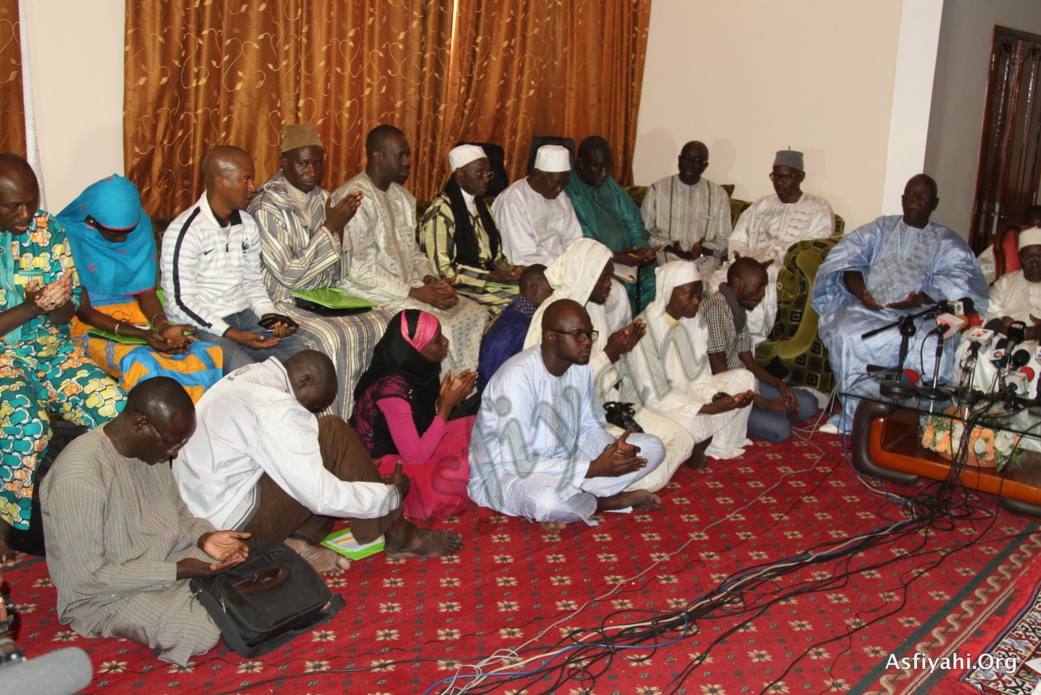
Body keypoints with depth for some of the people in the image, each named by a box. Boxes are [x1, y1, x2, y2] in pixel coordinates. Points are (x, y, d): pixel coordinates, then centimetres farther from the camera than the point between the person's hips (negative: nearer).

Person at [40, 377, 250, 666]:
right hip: (108, 596, -7)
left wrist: (204, 536, -8)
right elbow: (89, 576, -26)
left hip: (173, 556, 7)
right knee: (201, 632, -25)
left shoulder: (152, 445, -3)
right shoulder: (78, 477, -29)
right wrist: (175, 572, -24)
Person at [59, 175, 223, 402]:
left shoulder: (140, 232, 0)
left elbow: (147, 292, 2)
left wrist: (164, 326, -20)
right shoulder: (71, 238, -13)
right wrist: (140, 334, -25)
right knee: (141, 365, -35)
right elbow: (83, 309, -12)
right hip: (93, 325, -4)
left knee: (206, 354, -22)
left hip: (137, 316, 4)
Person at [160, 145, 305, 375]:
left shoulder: (247, 225, 9)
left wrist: (269, 315, -3)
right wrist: (233, 335, -21)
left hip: (245, 316, 7)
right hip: (201, 326, -6)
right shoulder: (184, 231, -14)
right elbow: (181, 303, -15)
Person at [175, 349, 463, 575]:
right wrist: (394, 493, -9)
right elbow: (324, 497, -23)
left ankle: (300, 540, -5)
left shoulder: (251, 376, 8)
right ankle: (398, 536, -5)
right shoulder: (273, 409, -23)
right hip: (232, 525, -10)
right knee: (333, 434, -14)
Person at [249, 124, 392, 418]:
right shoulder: (267, 206, -13)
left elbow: (336, 274, 11)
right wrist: (330, 228, -17)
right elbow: (288, 275, -19)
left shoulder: (321, 198, 8)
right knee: (333, 338, -31)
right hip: (286, 302, -7)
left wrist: (339, 229, -8)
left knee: (383, 322, -14)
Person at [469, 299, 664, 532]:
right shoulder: (517, 377, -28)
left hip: (564, 461, 8)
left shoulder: (580, 367, -4)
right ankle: (609, 500, -10)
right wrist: (593, 468, -28)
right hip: (509, 473, -7)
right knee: (548, 500, -43)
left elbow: (590, 427, 8)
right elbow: (520, 463, -29)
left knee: (653, 447, -1)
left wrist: (612, 449, -17)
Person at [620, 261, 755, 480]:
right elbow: (655, 398, -24)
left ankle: (703, 443, -1)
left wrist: (722, 398, -21)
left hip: (685, 392, 8)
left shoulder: (694, 322, -1)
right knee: (692, 425, -37)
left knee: (743, 378, -4)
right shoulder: (644, 331, -24)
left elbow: (701, 377, 0)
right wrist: (709, 408, -29)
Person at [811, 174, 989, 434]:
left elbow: (960, 279, -1)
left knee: (931, 349, -35)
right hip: (869, 310, 1)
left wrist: (921, 300, -21)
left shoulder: (947, 242, 18)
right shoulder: (881, 228, 22)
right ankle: (855, 415, -22)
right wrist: (860, 291, -15)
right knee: (846, 335, -33)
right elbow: (848, 255, 7)